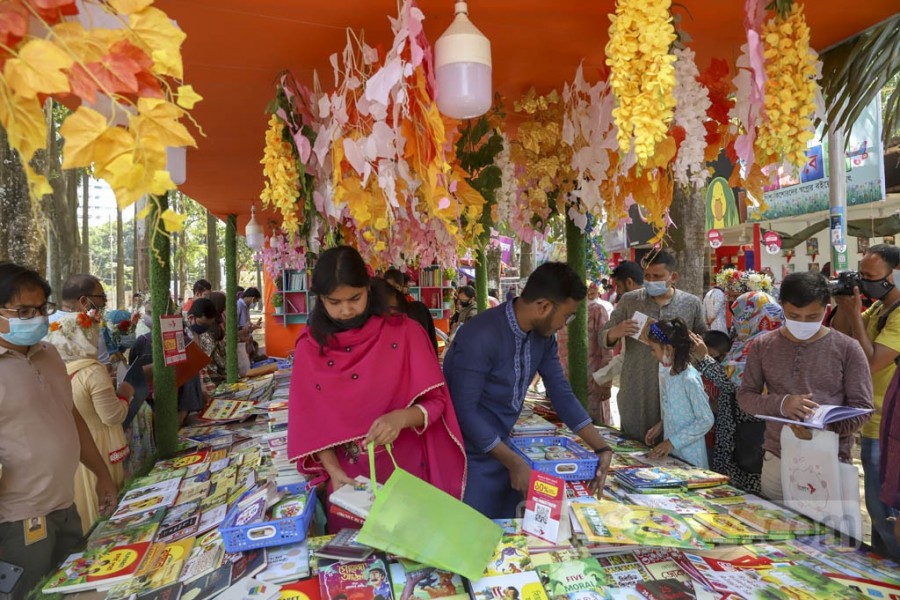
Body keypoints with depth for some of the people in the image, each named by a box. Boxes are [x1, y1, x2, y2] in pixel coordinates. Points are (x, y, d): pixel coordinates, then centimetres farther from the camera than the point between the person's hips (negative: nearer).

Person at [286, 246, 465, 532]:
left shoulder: (404, 332, -10)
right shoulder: (309, 347, -4)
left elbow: (435, 402, -10)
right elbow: (310, 423, -1)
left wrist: (401, 418, -29)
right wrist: (333, 471, -14)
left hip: (407, 473, -1)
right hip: (348, 480, 2)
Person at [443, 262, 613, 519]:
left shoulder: (542, 336, -2)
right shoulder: (480, 337, -28)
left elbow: (562, 394, 4)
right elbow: (464, 411, -26)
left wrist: (602, 448, -2)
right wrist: (514, 462, -22)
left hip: (498, 448, 7)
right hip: (468, 457, -7)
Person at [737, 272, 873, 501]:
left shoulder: (847, 349, -2)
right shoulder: (762, 345, 2)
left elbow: (862, 407, -3)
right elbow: (745, 396, 2)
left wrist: (825, 426, -22)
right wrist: (780, 404, -17)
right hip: (776, 461, 2)